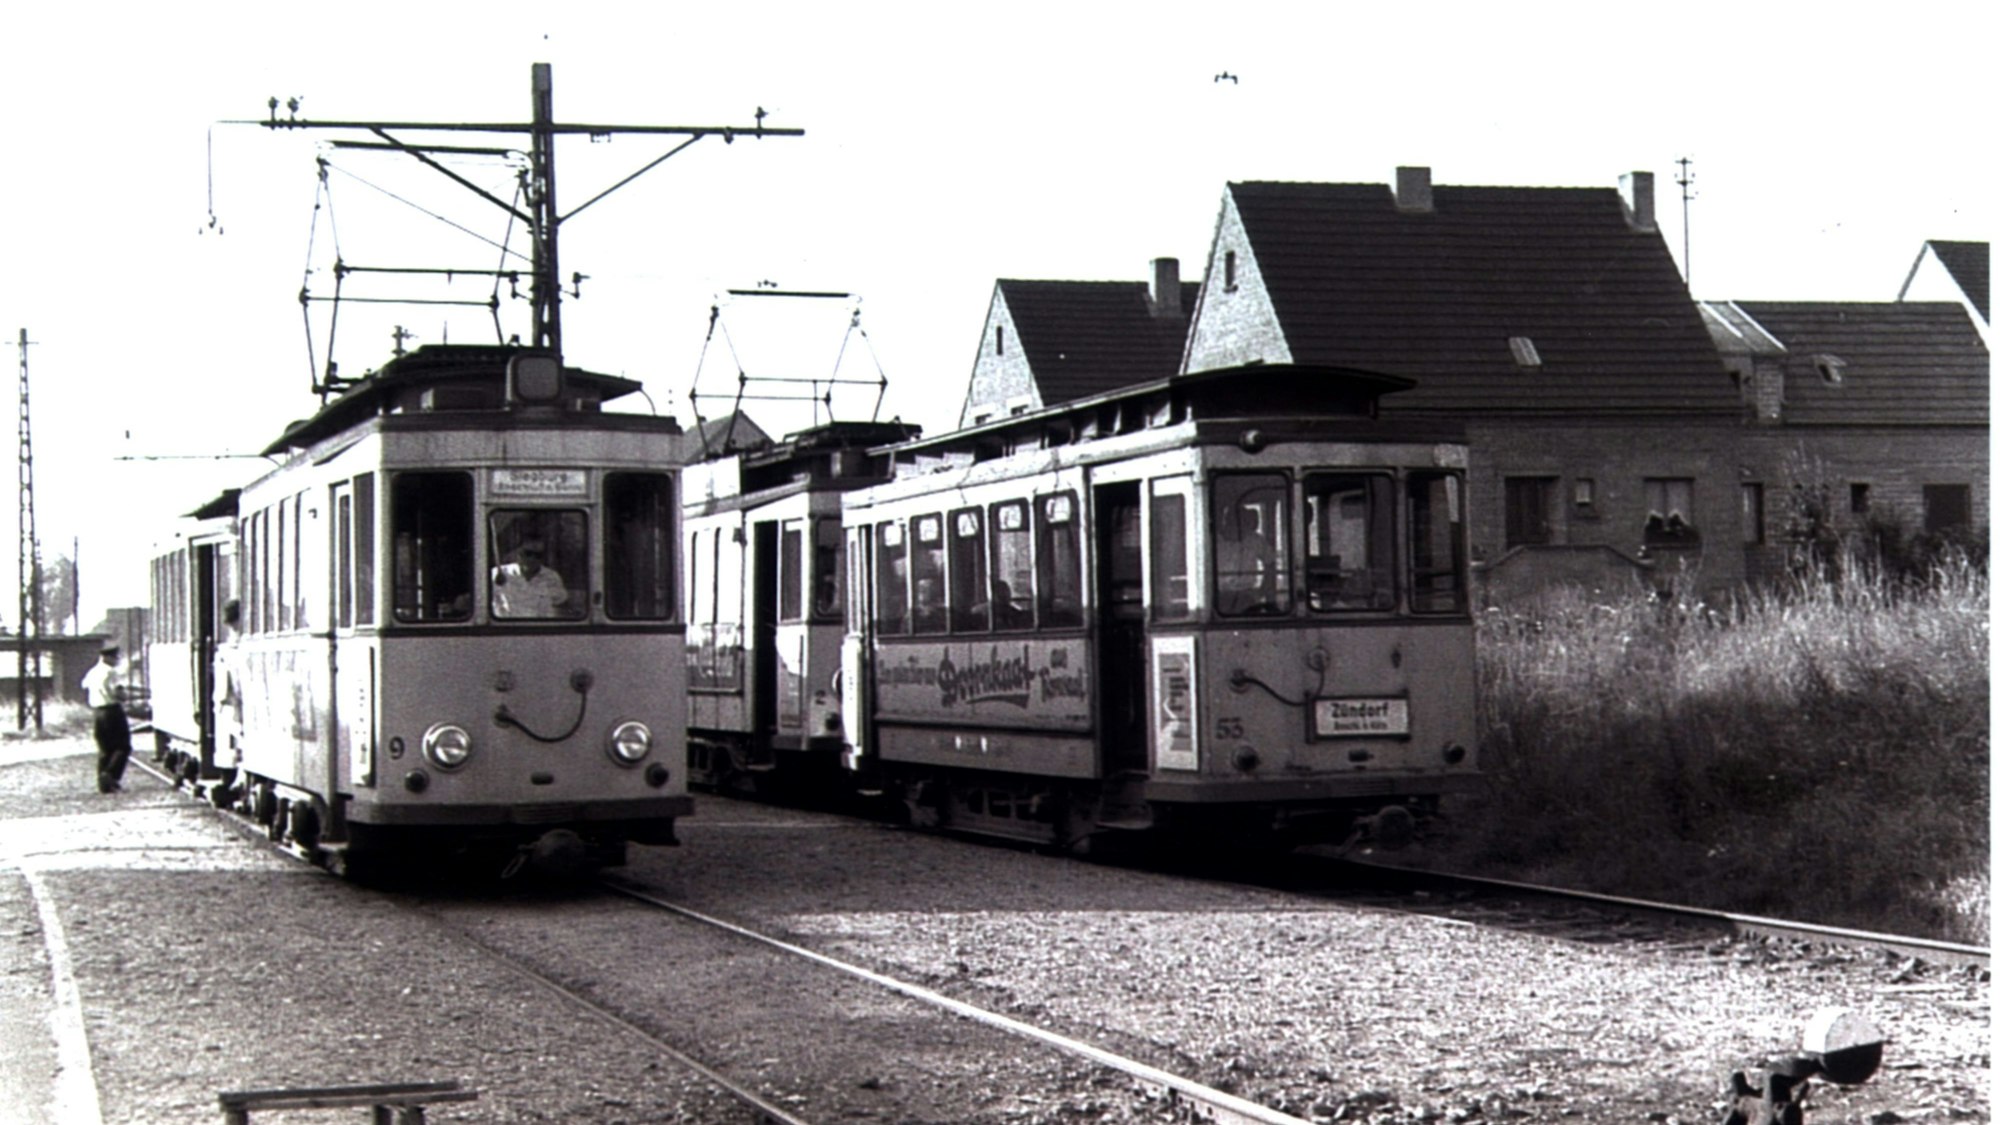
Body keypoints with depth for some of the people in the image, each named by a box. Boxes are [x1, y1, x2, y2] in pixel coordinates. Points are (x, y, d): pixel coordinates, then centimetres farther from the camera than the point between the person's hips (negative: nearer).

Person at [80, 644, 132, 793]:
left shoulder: (91, 673, 12)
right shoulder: (112, 672, -10)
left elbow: (85, 695, 13)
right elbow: (119, 694, -19)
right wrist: (123, 697, 1)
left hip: (97, 713, 7)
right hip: (112, 710, -7)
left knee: (104, 750, 12)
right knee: (123, 747, -1)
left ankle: (104, 783, 9)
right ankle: (111, 774, -18)